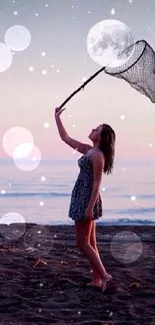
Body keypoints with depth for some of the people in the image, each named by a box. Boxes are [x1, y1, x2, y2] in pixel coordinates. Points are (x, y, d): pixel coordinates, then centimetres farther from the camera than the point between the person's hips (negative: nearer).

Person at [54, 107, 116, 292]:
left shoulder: (98, 155, -16)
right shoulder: (89, 150, 10)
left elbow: (97, 184, -19)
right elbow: (65, 138, 18)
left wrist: (90, 207, -22)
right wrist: (57, 118, 17)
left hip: (87, 199, -9)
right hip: (83, 199, 9)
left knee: (82, 244, -4)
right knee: (90, 243, 10)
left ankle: (104, 275, -1)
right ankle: (97, 280, 14)